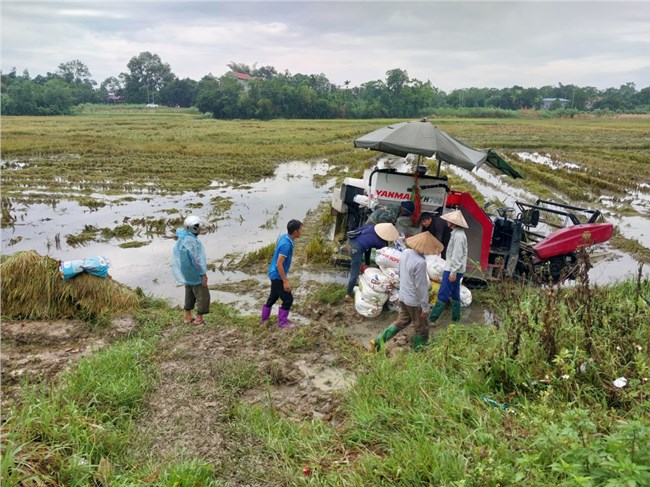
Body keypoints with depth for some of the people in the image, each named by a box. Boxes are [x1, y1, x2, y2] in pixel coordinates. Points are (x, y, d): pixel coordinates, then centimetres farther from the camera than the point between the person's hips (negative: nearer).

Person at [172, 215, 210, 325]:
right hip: (195, 274, -9)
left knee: (190, 294, 22)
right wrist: (204, 274, -19)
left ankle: (188, 317, 30)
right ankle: (199, 319, 13)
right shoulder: (191, 241, -28)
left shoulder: (182, 239, 1)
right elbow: (197, 259, -26)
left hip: (186, 274, 9)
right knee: (203, 296, 5)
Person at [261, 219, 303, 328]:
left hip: (274, 274, 10)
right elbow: (279, 264, -27)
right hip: (278, 276, -10)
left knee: (273, 297, 22)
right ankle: (282, 322, 17)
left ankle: (264, 319, 35)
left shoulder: (284, 237, 0)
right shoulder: (286, 245, -29)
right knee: (288, 299, 3)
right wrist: (285, 281, -23)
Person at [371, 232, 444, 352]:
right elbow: (421, 286, -24)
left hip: (403, 296, 7)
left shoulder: (405, 253, -6)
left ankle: (378, 342, 21)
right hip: (415, 301, -7)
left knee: (401, 322, 24)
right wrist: (425, 307, -13)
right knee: (422, 330, 14)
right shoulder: (420, 262, -30)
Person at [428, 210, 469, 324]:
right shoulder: (457, 233, 13)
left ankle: (432, 318, -5)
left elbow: (457, 256, -22)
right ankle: (456, 318, 21)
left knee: (443, 295, -7)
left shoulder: (458, 235, -19)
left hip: (452, 270, -10)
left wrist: (453, 272, -22)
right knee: (455, 294, 14)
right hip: (454, 270, 10)